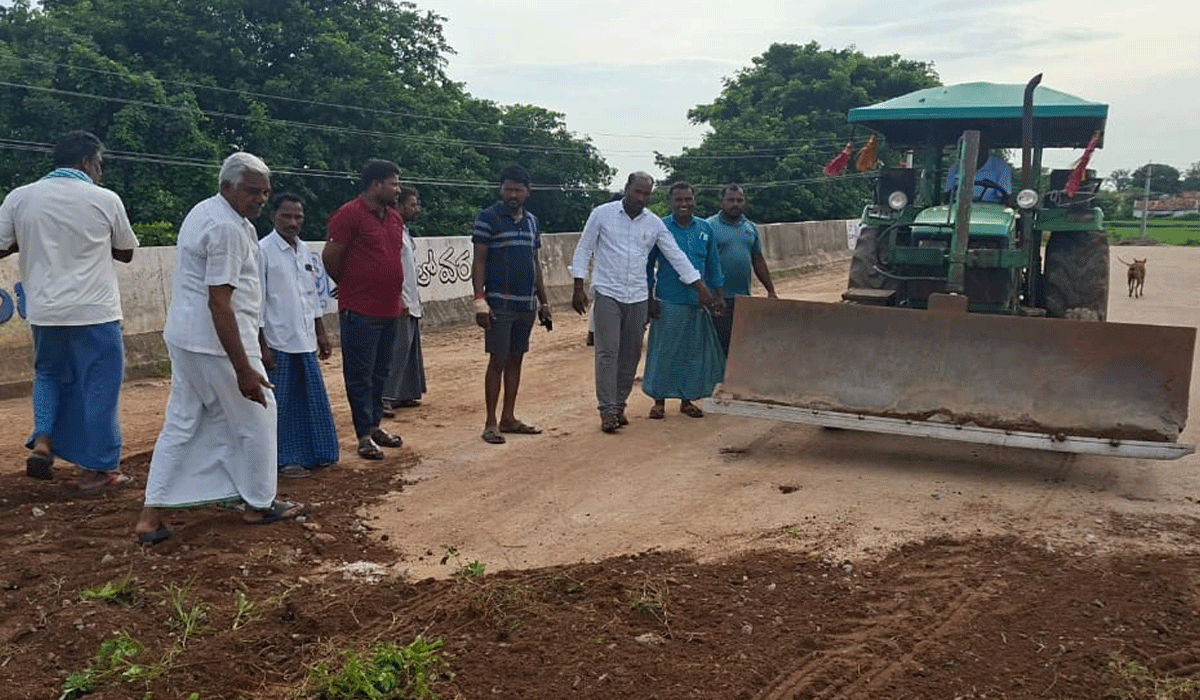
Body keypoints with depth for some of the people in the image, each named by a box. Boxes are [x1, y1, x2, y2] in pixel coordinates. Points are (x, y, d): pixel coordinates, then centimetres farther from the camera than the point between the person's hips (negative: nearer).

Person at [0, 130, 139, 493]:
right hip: (95, 312, -3)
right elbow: (126, 253, 5)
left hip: (44, 311, 3)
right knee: (98, 385, 7)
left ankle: (42, 442, 8)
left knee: (49, 375, 25)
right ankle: (95, 469, 12)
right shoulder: (105, 200, -7)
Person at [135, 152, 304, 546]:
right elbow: (219, 302, -24)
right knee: (256, 418, 7)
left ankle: (151, 515, 12)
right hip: (217, 340, -10)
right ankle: (258, 504, 20)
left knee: (182, 423, 12)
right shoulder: (227, 228, -19)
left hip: (183, 336, 10)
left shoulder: (204, 212, 13)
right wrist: (243, 369, -24)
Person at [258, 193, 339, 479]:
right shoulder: (263, 250, -9)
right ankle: (286, 459, 11)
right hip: (278, 343, -7)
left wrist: (321, 334, 16)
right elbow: (256, 301, -11)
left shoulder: (304, 250, 11)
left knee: (313, 399, 12)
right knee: (281, 403, 1)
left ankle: (315, 454, 24)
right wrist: (262, 345, -14)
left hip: (305, 341, 7)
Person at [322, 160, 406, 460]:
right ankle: (364, 435, 8)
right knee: (360, 375, 1)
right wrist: (350, 286, 5)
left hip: (389, 309, 8)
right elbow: (330, 257, -10)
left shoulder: (394, 217, 13)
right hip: (360, 311, -8)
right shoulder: (350, 214, -12)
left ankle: (374, 425, 27)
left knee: (380, 373, 15)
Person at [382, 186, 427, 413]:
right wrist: (400, 299, -23)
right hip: (401, 304, -10)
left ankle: (405, 394, 20)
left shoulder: (405, 232, 18)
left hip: (411, 303, 10)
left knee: (411, 349, 13)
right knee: (398, 349, -13)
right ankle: (386, 396, -12)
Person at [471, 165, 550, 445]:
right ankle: (490, 423, 2)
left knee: (516, 359, 10)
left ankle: (508, 418, 18)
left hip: (526, 304, 6)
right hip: (500, 304, -6)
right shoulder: (488, 218, -5)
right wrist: (480, 301, -17)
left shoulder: (532, 221, 14)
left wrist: (543, 301, 16)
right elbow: (479, 262, -8)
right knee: (498, 360, -5)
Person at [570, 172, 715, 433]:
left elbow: (676, 256, 7)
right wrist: (578, 289, -5)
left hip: (638, 297, 4)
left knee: (631, 354, 7)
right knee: (607, 351, -9)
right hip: (608, 294, -4)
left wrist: (701, 288, 4)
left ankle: (619, 405, 19)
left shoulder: (654, 223, 6)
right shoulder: (602, 214, -2)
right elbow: (583, 251, 1)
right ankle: (607, 410, -6)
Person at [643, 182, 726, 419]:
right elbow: (648, 266, 0)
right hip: (668, 302, -4)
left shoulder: (705, 229, 8)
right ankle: (659, 400, 13)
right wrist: (650, 298, -5)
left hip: (698, 302, 4)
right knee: (664, 352, 1)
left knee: (694, 352, 8)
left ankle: (687, 399, 21)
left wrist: (718, 296, 9)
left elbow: (713, 264, 13)